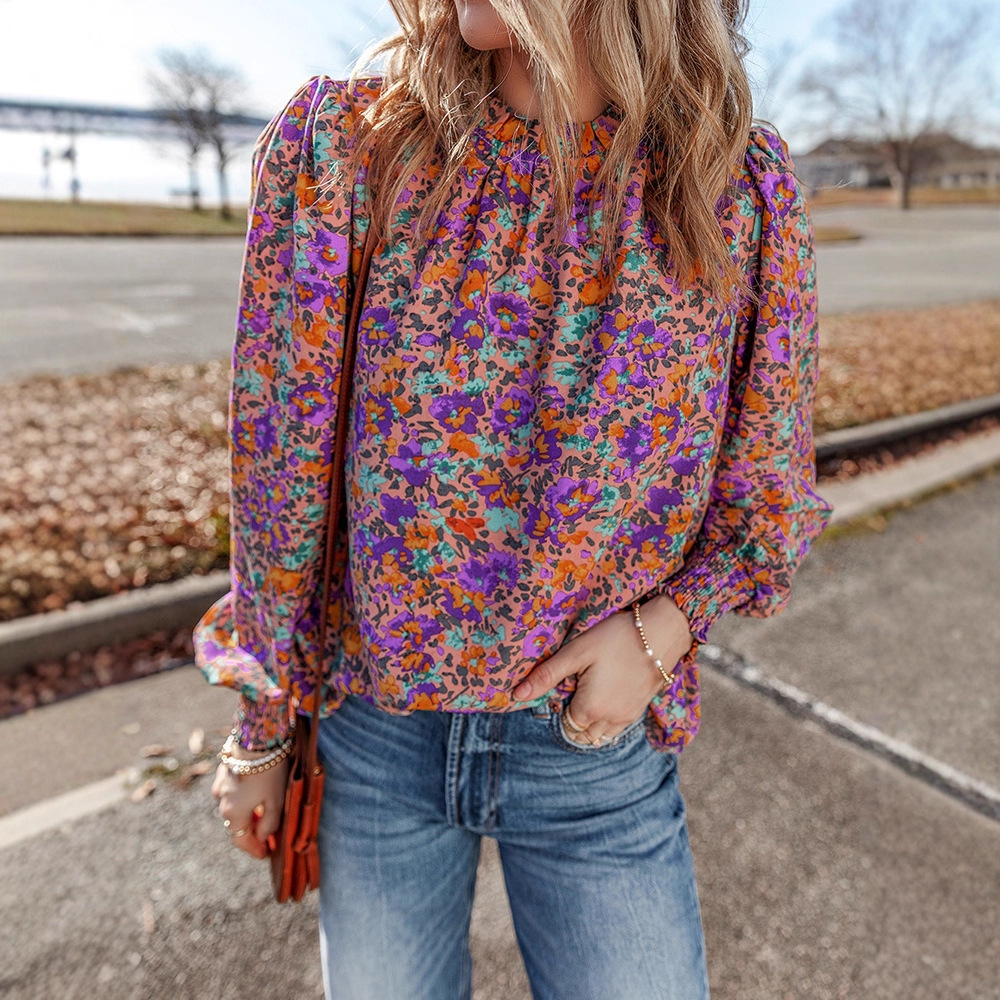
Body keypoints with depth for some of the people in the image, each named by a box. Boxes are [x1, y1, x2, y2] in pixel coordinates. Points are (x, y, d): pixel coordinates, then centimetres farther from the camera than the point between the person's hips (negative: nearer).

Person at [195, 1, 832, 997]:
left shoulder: (742, 181, -7)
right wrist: (262, 728, 3)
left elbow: (767, 484, 3)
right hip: (373, 724, 1)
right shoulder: (340, 145, -8)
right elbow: (280, 469, -5)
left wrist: (664, 625, -15)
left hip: (598, 738, 0)